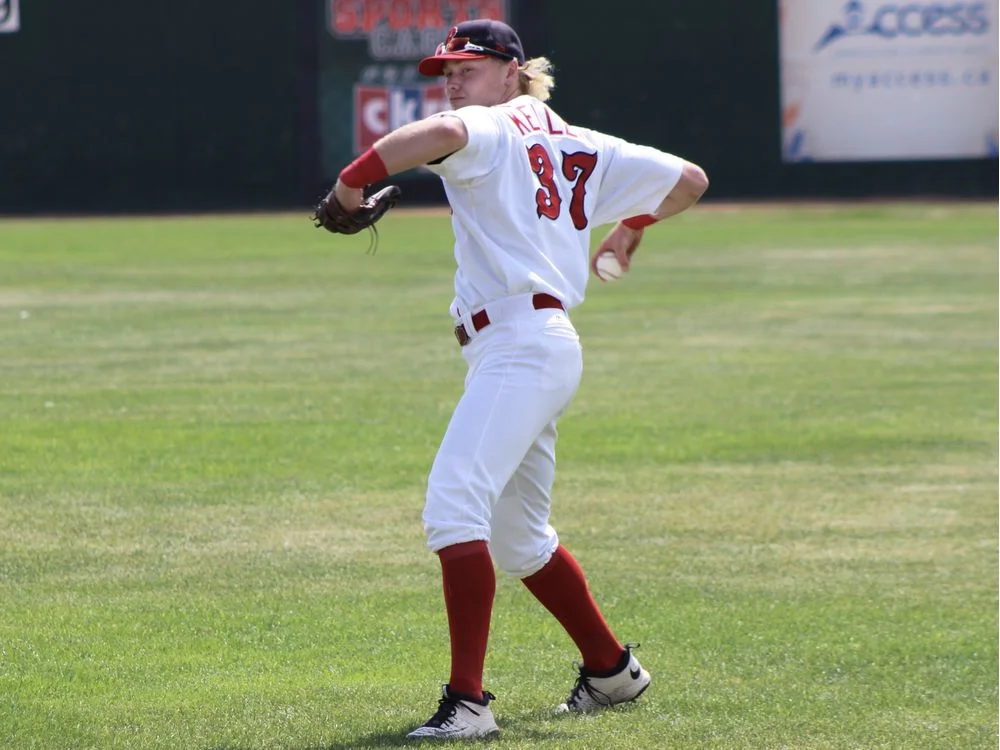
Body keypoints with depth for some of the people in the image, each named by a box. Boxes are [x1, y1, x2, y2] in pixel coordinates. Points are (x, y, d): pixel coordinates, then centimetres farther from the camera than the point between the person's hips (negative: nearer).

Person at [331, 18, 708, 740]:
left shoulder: (493, 131, -3)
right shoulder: (578, 146, 20)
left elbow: (444, 132, -28)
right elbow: (688, 179, 25)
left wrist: (354, 179, -21)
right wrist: (632, 226, 42)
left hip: (521, 340, -10)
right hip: (543, 350, 10)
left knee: (453, 506, -23)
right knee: (517, 539, 22)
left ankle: (468, 700, -31)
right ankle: (611, 668, 35)